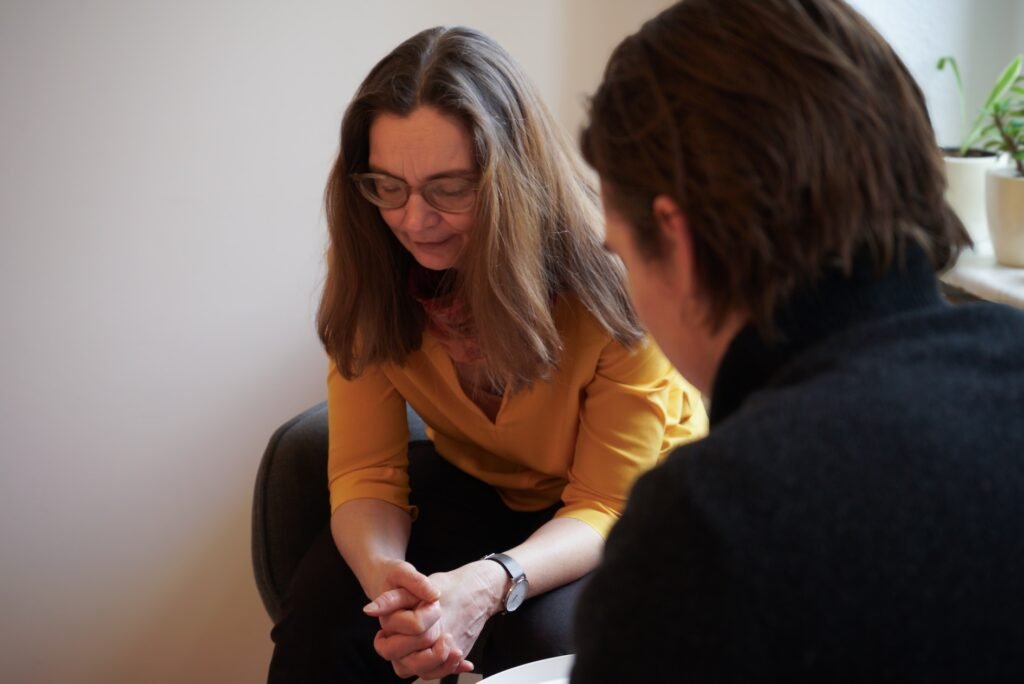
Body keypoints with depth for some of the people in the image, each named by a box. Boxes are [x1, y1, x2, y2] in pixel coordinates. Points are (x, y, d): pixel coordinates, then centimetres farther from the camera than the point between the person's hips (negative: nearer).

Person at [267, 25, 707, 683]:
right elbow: (366, 471, -17)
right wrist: (387, 575, -41)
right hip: (474, 483, 3)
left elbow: (607, 505, -25)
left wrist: (491, 584, -46)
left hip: (633, 495, -3)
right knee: (320, 615, -22)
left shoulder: (609, 283, -30)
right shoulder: (371, 273, -18)